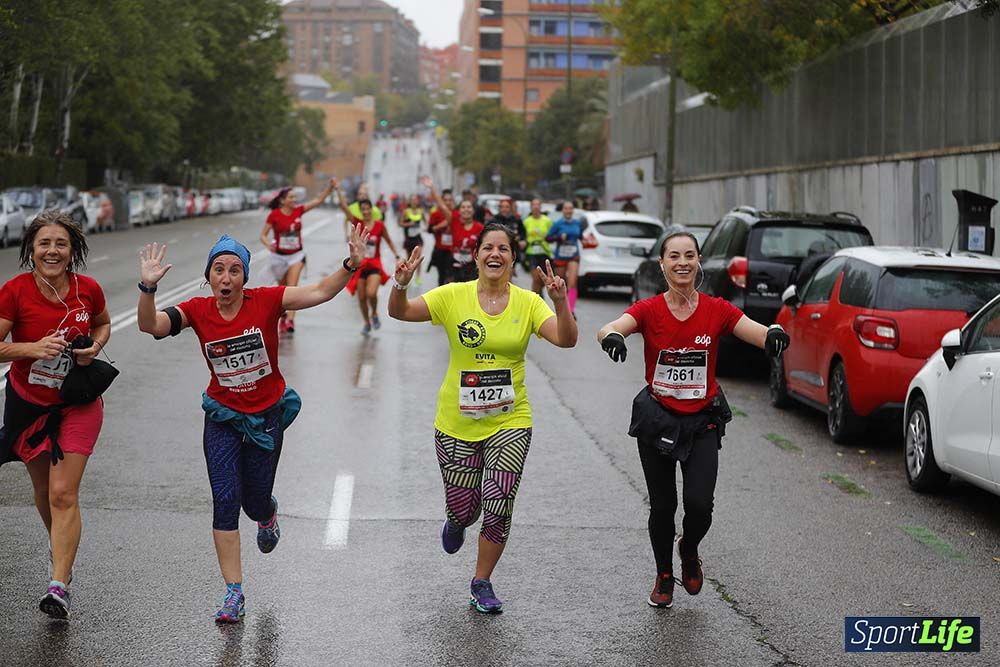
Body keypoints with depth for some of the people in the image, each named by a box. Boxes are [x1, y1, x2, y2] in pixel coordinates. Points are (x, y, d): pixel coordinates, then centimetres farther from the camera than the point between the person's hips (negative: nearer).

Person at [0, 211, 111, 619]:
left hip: (78, 404, -1)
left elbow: (103, 325, 11)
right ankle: (60, 545, 48)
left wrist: (93, 347, -10)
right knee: (43, 490, 18)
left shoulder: (88, 290, -10)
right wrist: (33, 347, -31)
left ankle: (59, 586, -11)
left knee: (63, 494, -11)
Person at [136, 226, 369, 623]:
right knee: (225, 502, -8)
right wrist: (148, 288, -37)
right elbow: (150, 325, -20)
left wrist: (351, 265, -34)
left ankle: (267, 514, 52)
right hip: (223, 417, 1)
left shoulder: (266, 301, -14)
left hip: (267, 415, -1)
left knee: (255, 502, 10)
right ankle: (234, 593, 0)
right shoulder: (198, 311, -9)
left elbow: (320, 292, -20)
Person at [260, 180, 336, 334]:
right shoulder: (274, 215, -12)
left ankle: (290, 320, -25)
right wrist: (268, 244, -29)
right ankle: (283, 315, 38)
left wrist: (330, 187, -19)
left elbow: (319, 200, -5)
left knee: (292, 287, -16)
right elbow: (263, 235, -8)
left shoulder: (298, 211, -4)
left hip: (296, 255, 1)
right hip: (279, 256, -1)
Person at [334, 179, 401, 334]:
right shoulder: (357, 224, -2)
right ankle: (367, 323, 27)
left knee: (371, 293, -22)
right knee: (361, 297, 5)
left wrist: (397, 256, 4)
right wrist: (337, 190, -18)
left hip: (374, 265, -2)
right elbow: (344, 207, -11)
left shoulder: (380, 225, -3)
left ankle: (374, 314, 8)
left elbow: (389, 241, 11)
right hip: (360, 265, 2)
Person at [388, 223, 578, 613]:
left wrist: (560, 302, -33)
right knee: (464, 508, 5)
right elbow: (400, 312, -12)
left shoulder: (528, 303, -3)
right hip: (456, 424, 0)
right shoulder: (453, 296, -5)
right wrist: (401, 285, -33)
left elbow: (566, 340, -15)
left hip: (509, 422, 0)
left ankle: (482, 584, 15)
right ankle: (456, 521, 45)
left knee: (498, 507, -7)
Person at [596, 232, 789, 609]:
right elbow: (609, 328, -24)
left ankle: (689, 552, 23)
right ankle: (664, 576, 31)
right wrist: (611, 337, -48)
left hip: (702, 421, 0)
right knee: (662, 505, 6)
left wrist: (776, 335, -39)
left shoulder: (717, 310, -3)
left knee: (699, 504, -12)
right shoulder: (649, 310, -6)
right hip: (657, 419, 0)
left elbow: (762, 335, -15)